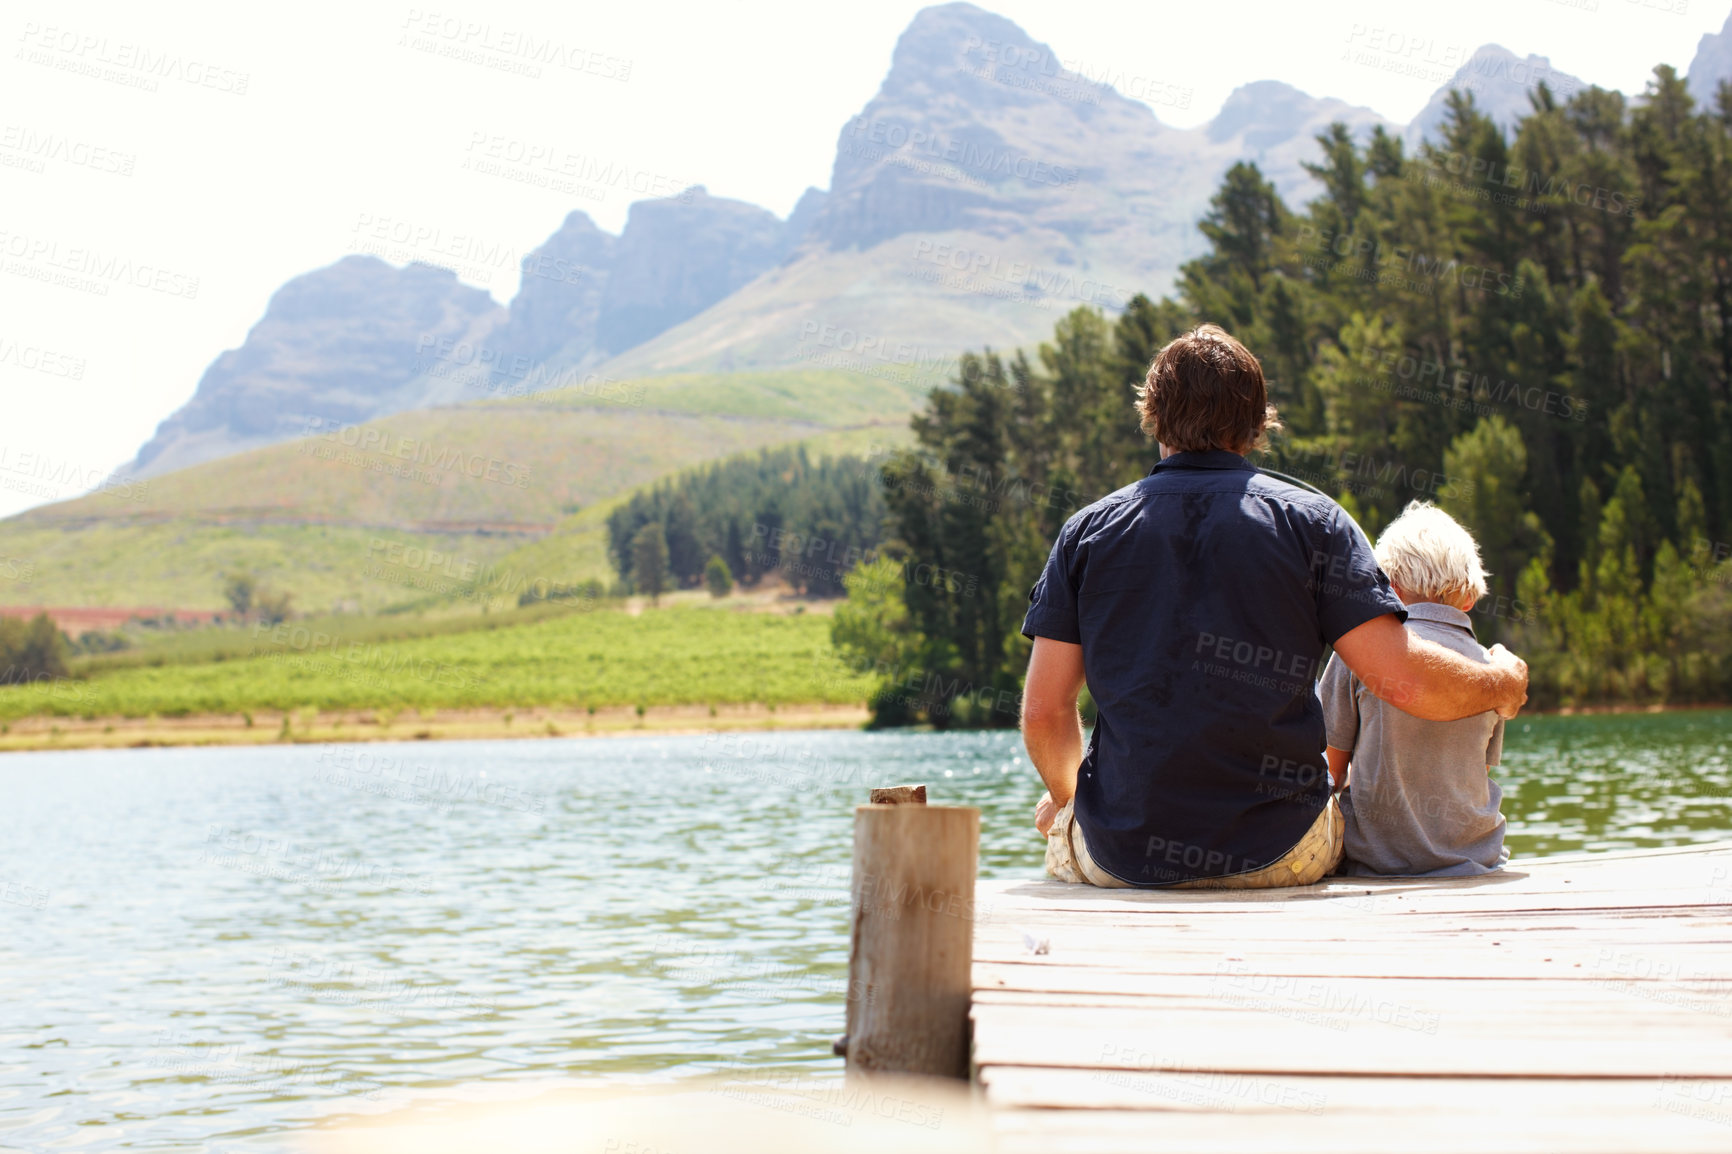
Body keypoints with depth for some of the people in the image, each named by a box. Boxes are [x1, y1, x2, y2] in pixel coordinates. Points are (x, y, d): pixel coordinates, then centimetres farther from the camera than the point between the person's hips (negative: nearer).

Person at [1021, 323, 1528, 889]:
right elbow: (1402, 678, -9)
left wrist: (1064, 794, 20)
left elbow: (1043, 712, -1)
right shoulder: (1310, 520, -2)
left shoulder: (1088, 530, 1)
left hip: (1122, 856, 1)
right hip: (1275, 856, 0)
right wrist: (1501, 682, 11)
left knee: (1060, 835, 35)